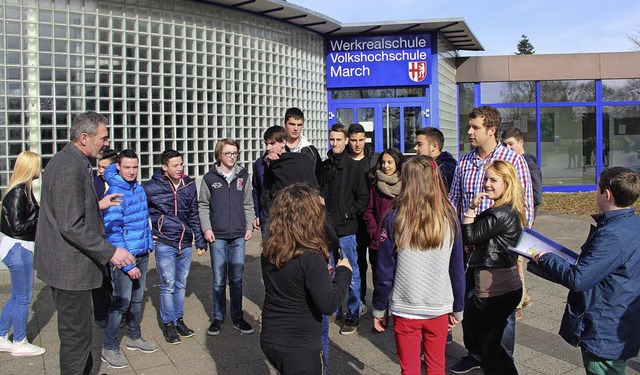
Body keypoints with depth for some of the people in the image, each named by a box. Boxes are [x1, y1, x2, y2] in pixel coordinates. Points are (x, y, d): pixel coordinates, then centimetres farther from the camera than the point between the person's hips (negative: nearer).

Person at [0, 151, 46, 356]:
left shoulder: (24, 189, 9)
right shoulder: (18, 192, -19)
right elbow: (18, 226, -22)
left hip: (22, 248, 10)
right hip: (18, 249, -10)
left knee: (17, 296, 19)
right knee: (22, 298, 3)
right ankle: (19, 344, 16)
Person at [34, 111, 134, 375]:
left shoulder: (67, 161, 10)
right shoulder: (70, 169, -23)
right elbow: (71, 227, -27)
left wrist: (97, 205, 16)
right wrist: (110, 252, -24)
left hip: (62, 263, 11)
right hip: (70, 266, -11)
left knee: (76, 329, 24)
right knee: (77, 334, 1)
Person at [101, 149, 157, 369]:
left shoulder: (139, 189, 8)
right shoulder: (114, 193, -16)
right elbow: (112, 231, -19)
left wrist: (149, 243, 15)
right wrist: (127, 264, -21)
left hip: (142, 254, 7)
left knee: (137, 299, 17)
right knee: (121, 301, -3)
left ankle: (134, 338, 31)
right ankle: (109, 348, 10)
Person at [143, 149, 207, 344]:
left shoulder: (189, 185, 5)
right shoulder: (151, 187, -9)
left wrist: (200, 241, 12)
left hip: (185, 244, 4)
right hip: (165, 244, -4)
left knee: (181, 284, 13)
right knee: (168, 285, 0)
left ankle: (179, 319, 27)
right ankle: (168, 323, 15)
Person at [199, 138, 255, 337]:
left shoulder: (243, 176, 7)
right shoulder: (210, 178, 1)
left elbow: (248, 204, 12)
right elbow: (203, 205, 5)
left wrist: (249, 226, 4)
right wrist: (206, 228, -5)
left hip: (239, 236, 2)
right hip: (218, 236, -2)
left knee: (237, 279, 8)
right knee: (219, 280, 4)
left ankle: (237, 317, 20)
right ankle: (217, 318, 18)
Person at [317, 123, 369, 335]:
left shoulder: (354, 167, -3)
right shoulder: (323, 167, 11)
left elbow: (363, 197, -3)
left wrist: (349, 213, -11)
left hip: (346, 229, -5)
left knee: (351, 273, 3)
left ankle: (353, 315, 12)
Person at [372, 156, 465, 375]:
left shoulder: (394, 220, -11)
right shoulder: (449, 220, -4)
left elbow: (384, 272, -8)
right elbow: (457, 270, 2)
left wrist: (379, 309, 4)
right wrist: (458, 309, 14)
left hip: (405, 309, -2)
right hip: (440, 308, 2)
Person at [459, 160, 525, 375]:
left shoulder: (501, 215, -21)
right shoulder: (512, 211, 9)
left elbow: (469, 237, -16)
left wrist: (471, 208, -12)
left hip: (494, 291, -10)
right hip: (508, 287, 10)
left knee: (487, 345, 5)